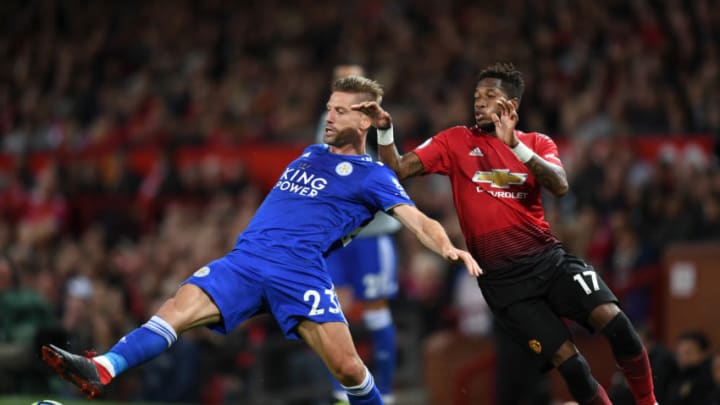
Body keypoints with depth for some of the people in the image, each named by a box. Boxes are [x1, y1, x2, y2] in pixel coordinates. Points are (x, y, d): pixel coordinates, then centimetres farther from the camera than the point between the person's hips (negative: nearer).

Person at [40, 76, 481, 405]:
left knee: (348, 367, -16)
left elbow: (418, 220, -9)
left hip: (301, 271, -4)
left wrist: (449, 248, -24)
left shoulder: (372, 175, 5)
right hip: (247, 258, 4)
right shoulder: (311, 154, 25)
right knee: (178, 309, -19)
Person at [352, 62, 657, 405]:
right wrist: (384, 130, -17)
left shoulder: (538, 144, 8)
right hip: (502, 278, -1)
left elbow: (560, 186, -12)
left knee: (614, 322, -18)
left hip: (549, 259, 2)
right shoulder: (455, 142, 5)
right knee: (567, 361, -11)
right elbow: (398, 170, -1)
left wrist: (516, 146, -23)